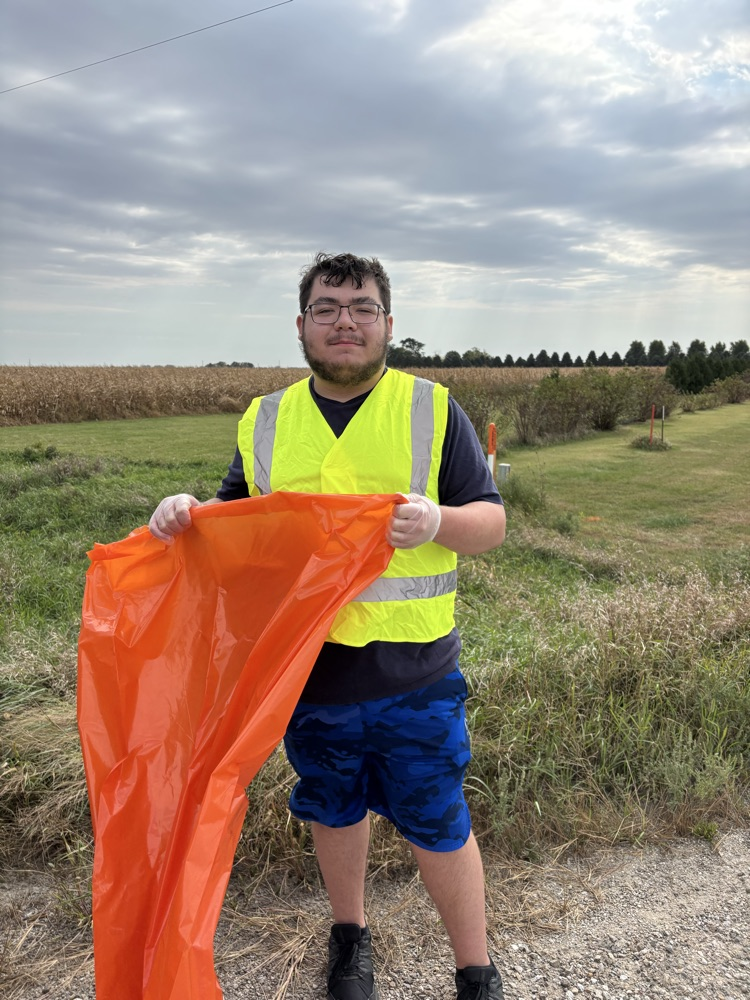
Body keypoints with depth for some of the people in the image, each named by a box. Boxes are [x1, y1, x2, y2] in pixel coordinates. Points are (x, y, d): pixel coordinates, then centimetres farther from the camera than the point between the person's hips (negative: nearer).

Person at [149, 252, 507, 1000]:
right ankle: (349, 933, 49)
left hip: (412, 675, -2)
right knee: (333, 810, 21)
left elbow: (491, 523, -3)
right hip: (306, 668, 3)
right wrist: (187, 515, -7)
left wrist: (439, 522, -25)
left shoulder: (432, 410, -3)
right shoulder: (264, 422, 5)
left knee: (436, 824, 10)